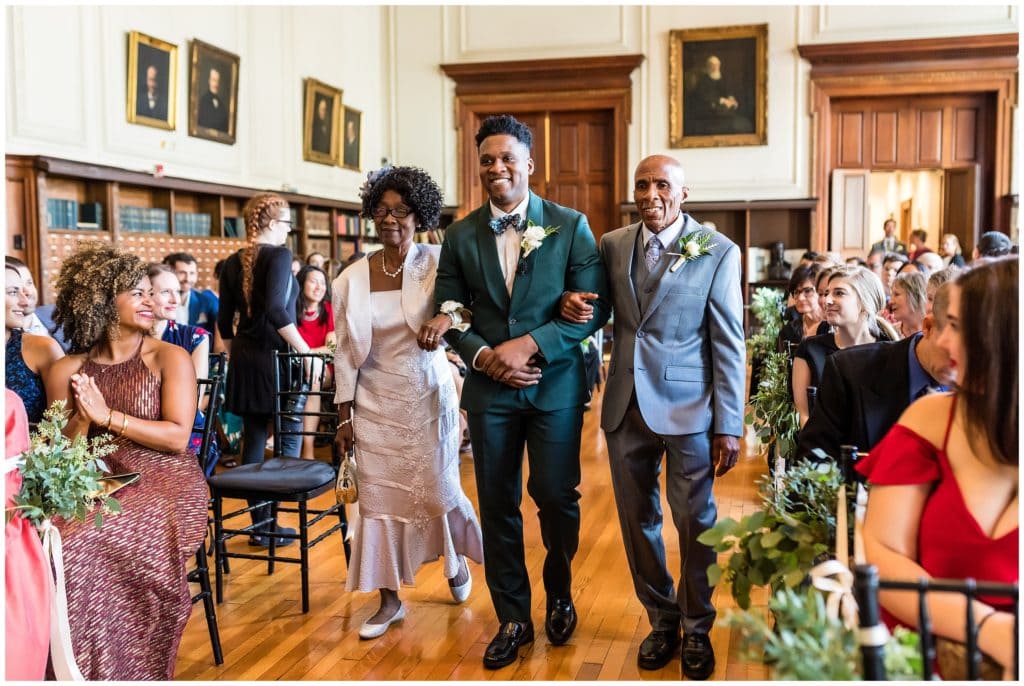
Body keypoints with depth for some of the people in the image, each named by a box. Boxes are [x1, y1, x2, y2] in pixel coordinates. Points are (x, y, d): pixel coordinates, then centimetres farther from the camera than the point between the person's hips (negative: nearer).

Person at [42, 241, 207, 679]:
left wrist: (107, 416, -13)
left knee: (81, 547, -29)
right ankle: (77, 672, -6)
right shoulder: (67, 370, 8)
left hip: (163, 482, -4)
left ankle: (127, 670, -11)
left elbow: (177, 437, -10)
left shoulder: (169, 358, -1)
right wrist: (80, 421, -14)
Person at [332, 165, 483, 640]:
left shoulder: (437, 264, -6)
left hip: (429, 399, -2)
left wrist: (445, 320, -43)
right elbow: (345, 351, 3)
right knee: (379, 499, 5)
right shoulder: (352, 278, 0)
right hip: (376, 404, 2)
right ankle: (389, 599, 20)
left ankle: (456, 559, 40)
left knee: (438, 491, 7)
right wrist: (344, 415, 3)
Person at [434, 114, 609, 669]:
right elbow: (448, 312, 7)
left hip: (556, 385, -2)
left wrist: (530, 345, -16)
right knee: (498, 506, 8)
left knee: (556, 498, 5)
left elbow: (593, 307, -7)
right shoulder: (460, 235, 5)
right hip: (489, 389, 2)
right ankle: (512, 619, 24)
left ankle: (559, 593, 34)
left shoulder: (570, 225, -2)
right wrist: (483, 356, -10)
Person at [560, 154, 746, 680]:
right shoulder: (612, 245, 5)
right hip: (626, 406, 4)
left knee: (695, 523, 7)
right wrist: (572, 303, -8)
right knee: (637, 521, 13)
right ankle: (661, 621, 33)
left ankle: (696, 630, 28)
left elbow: (729, 344, -6)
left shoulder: (717, 251, -6)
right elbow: (597, 308, 17)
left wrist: (729, 425, -9)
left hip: (687, 407, -3)